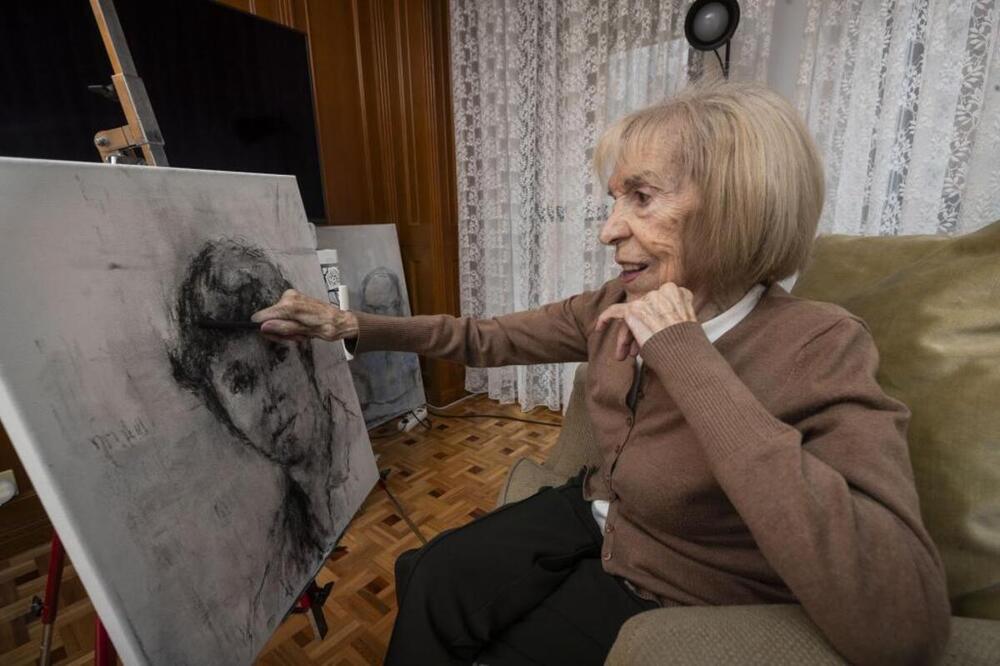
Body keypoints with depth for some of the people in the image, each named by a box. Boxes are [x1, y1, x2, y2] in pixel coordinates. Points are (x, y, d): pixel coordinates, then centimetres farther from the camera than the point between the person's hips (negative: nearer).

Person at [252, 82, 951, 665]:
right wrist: (353, 325, -8)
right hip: (594, 514, 5)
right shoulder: (620, 305, -9)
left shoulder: (819, 350, -27)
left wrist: (689, 362, -40)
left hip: (674, 591, -4)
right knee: (427, 581, -2)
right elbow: (493, 337, 0)